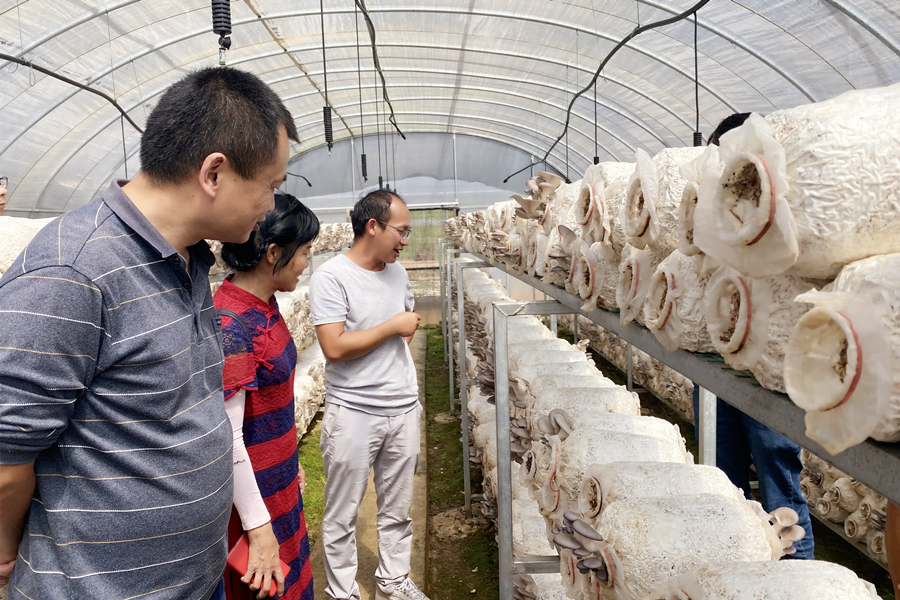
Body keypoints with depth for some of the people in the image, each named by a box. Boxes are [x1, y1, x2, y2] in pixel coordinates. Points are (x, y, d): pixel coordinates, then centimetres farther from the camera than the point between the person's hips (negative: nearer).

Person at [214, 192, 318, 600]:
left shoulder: (265, 305, 2)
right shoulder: (232, 325, -26)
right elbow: (226, 436, -26)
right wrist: (259, 527, -22)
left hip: (279, 481, 9)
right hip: (251, 494, -9)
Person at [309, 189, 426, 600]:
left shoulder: (397, 272, 9)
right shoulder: (331, 277, -13)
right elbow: (334, 347, -21)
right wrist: (392, 326, -15)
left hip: (404, 409, 6)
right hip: (353, 415, -6)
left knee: (397, 510, 18)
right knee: (342, 516, 8)